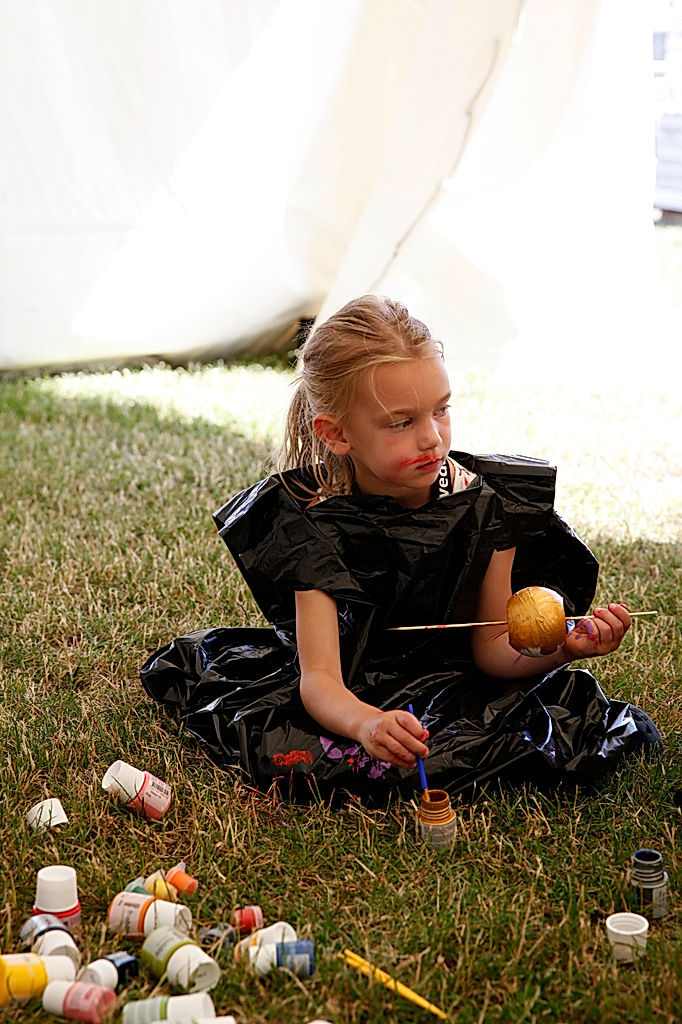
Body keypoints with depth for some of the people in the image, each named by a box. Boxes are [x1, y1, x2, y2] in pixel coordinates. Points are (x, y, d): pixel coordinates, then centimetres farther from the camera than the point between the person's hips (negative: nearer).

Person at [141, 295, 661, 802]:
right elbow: (319, 679, -29)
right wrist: (365, 723, -52)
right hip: (352, 696, -1)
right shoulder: (319, 524, -21)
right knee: (288, 752, -29)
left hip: (453, 686, 1)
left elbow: (491, 647, -4)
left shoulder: (485, 504, -13)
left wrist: (562, 647, -26)